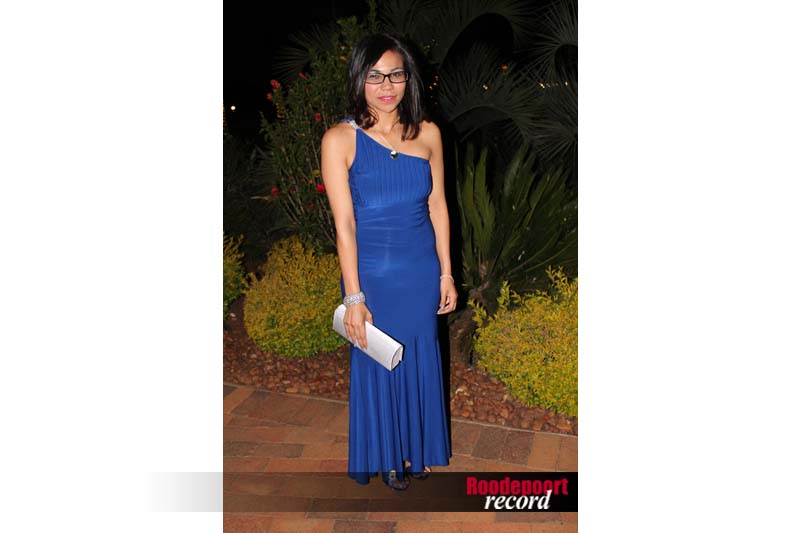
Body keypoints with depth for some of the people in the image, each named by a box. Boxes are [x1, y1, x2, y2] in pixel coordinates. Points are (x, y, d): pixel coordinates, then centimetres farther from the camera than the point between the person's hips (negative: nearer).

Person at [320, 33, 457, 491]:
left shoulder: (427, 134, -2)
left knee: (421, 361, 17)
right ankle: (386, 456, 39)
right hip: (371, 273, -3)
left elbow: (438, 207, 4)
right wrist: (353, 298, -13)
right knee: (377, 363, 14)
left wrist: (446, 274, 4)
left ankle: (417, 448, 43)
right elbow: (344, 224, -13)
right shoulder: (340, 140, -12)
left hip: (421, 272, 3)